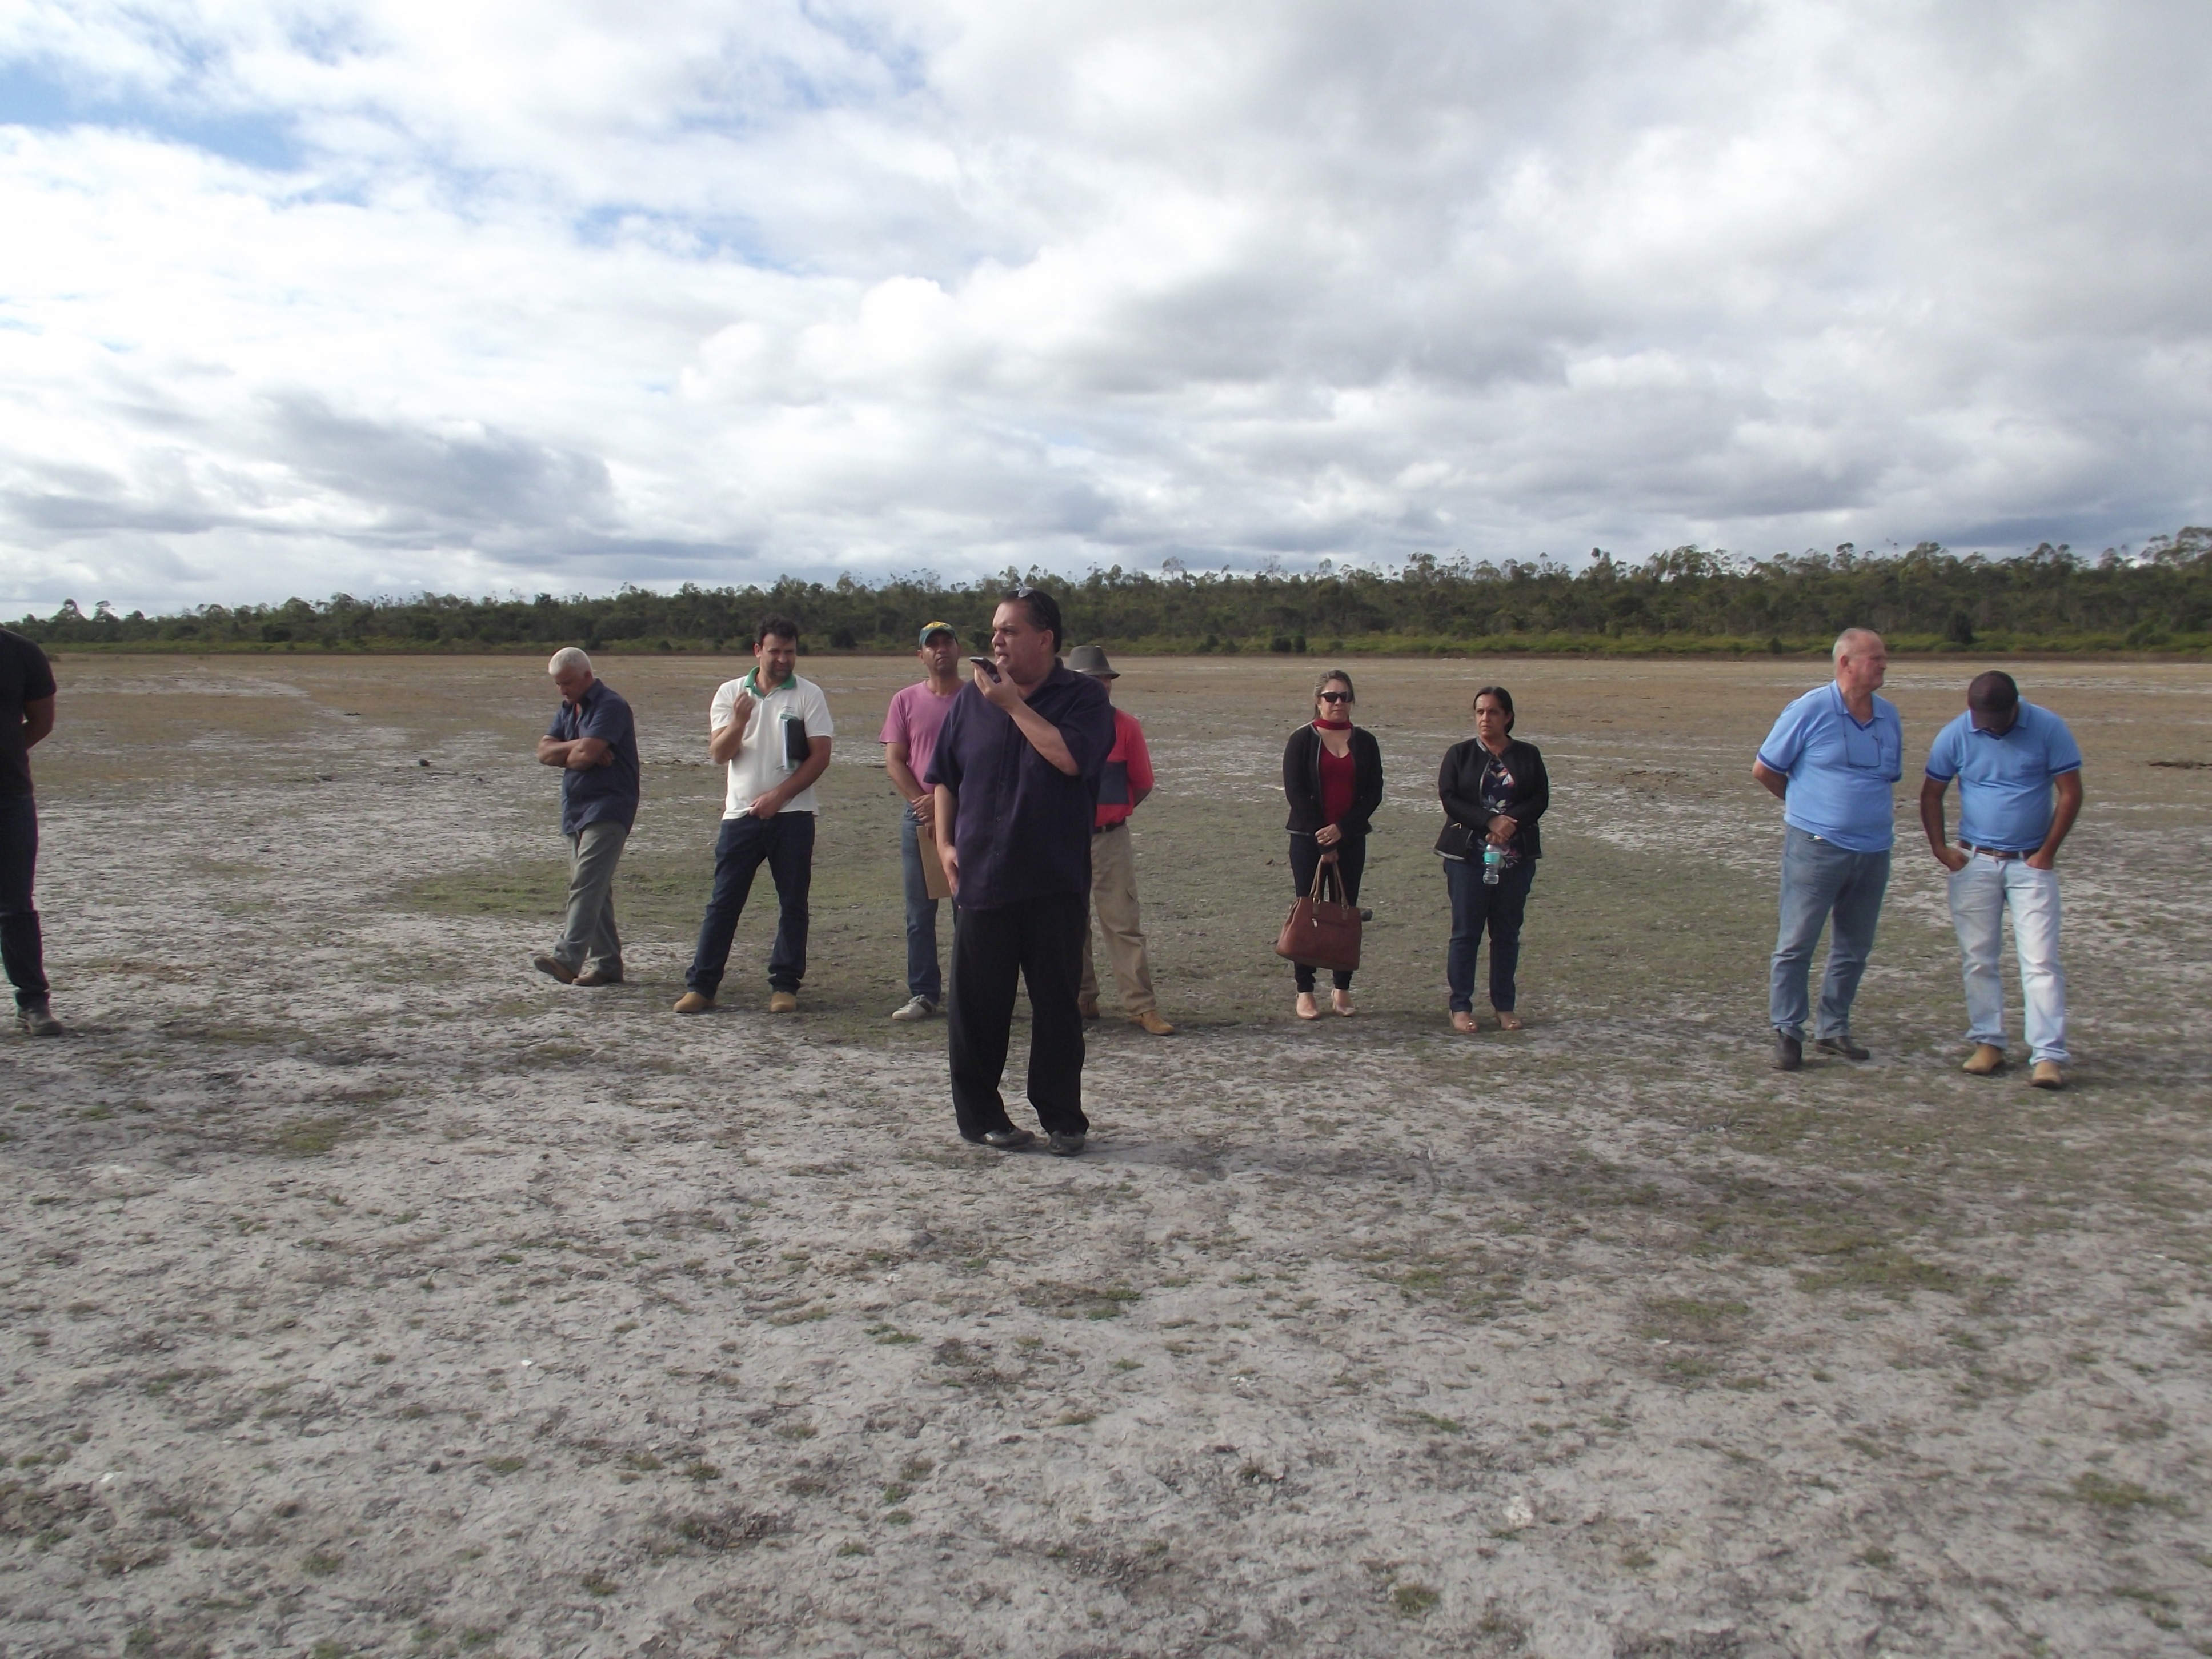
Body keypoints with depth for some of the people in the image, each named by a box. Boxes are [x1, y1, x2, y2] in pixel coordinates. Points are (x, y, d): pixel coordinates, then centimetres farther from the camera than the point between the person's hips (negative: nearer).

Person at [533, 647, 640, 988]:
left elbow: (585, 754, -21)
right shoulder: (568, 709, 18)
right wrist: (578, 748, -9)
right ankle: (606, 963, 14)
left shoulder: (611, 705, -10)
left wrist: (565, 754, 0)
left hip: (608, 809, -9)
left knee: (586, 883, -18)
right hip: (575, 809, 9)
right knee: (594, 887, 9)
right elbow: (544, 752, 7)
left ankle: (567, 957, -27)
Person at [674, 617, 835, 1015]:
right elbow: (718, 754, 1)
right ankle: (700, 985, 5)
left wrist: (779, 796, -12)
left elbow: (820, 755, -4)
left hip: (792, 815, -1)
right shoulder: (730, 693, 8)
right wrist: (739, 721, -19)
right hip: (741, 814, 1)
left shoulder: (808, 695, 2)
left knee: (792, 902, 3)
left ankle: (785, 985, 12)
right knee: (723, 902, 1)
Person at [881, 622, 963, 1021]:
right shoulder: (906, 700, 7)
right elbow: (894, 761, 3)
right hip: (919, 818, 2)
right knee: (920, 913, 4)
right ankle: (923, 994, 11)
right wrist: (925, 805, -9)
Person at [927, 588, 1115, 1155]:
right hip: (980, 877, 3)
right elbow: (944, 776, 15)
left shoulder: (1083, 697, -1)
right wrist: (945, 843, 4)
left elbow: (1071, 758, -20)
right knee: (977, 1004, 6)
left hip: (1056, 882, -2)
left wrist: (1015, 705, -13)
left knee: (1057, 1003, 6)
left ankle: (1062, 1118, 18)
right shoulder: (973, 696, 10)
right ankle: (980, 1114, 19)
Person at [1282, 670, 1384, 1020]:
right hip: (1308, 839, -2)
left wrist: (1341, 830, -11)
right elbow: (1295, 792, -7)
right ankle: (1305, 992, 5)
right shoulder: (1302, 740, -1)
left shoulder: (1365, 742, 7)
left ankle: (1342, 990, 13)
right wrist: (1321, 841, -11)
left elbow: (1374, 793, 2)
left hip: (1350, 839, 3)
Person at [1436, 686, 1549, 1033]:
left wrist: (1511, 822, -18)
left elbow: (1540, 799, -1)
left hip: (1516, 857, 2)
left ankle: (1505, 1006, 16)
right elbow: (1449, 799, -6)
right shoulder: (1459, 754, 5)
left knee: (1507, 933, 7)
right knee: (1466, 932, 0)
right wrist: (1491, 821, -17)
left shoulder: (1528, 755, 9)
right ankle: (1461, 1007, 6)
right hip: (1468, 854, -2)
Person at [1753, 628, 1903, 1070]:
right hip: (1817, 847, -6)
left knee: (1854, 948, 12)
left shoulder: (1888, 715, 10)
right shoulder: (1810, 710, -8)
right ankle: (1787, 1032, 7)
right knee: (1796, 944, -2)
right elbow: (1764, 769, 0)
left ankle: (1833, 1029, 23)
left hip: (1874, 851, 6)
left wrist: (1878, 810, 10)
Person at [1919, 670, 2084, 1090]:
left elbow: (2070, 793, -3)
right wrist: (1940, 848, -2)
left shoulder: (2049, 729, -7)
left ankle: (2048, 1055, -8)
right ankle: (1988, 1041, 17)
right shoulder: (1955, 735, -3)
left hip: (2031, 864, -2)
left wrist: (2047, 852, -7)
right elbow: (1931, 794, 6)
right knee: (1979, 958, 6)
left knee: (2041, 960, -7)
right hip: (1974, 863, 2)